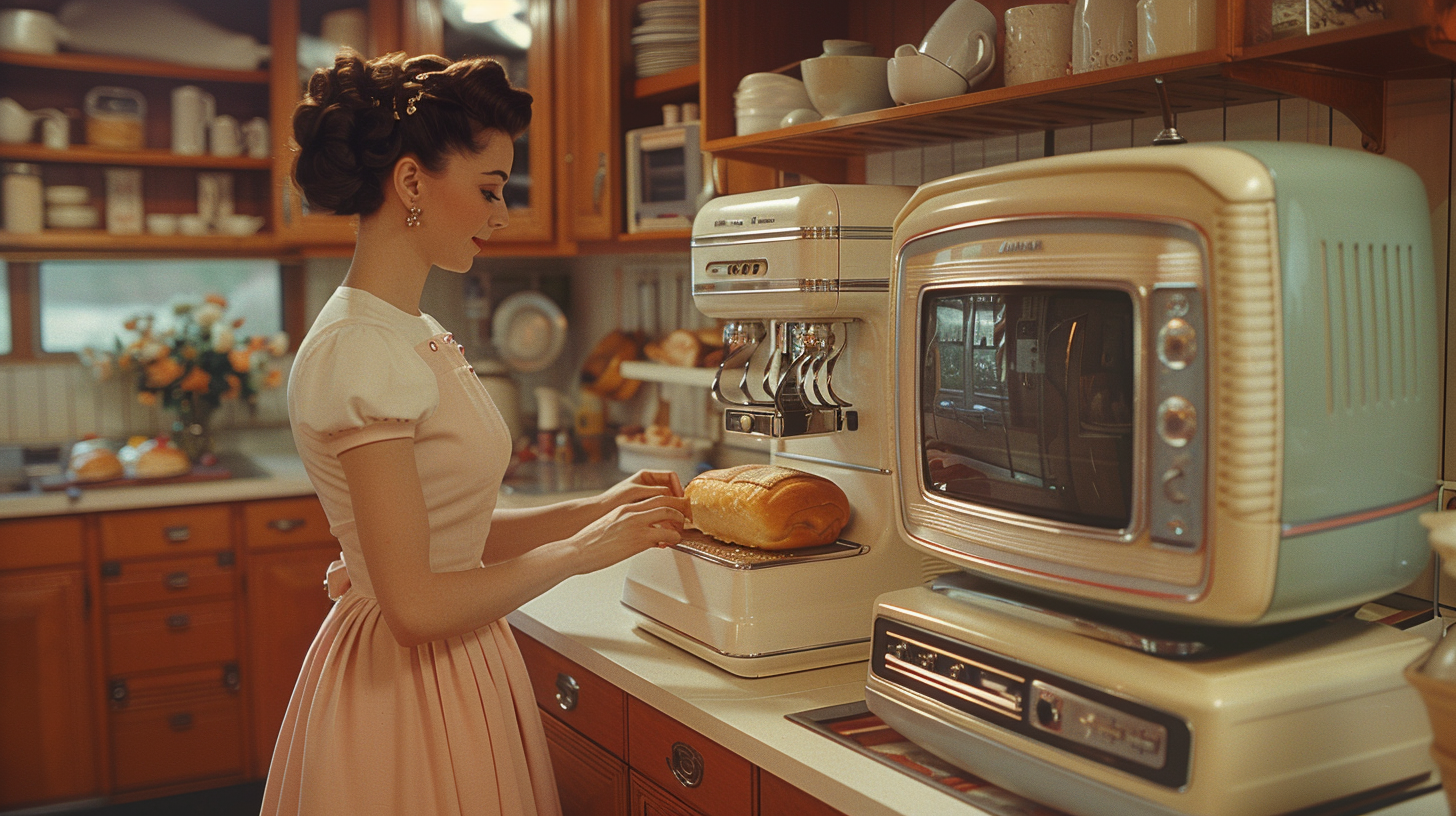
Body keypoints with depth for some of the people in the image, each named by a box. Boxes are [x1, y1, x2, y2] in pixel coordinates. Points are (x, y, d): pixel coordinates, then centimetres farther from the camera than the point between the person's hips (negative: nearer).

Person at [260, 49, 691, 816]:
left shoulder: (414, 335, 7)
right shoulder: (357, 351, -22)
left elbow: (453, 533, 8)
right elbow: (416, 604, -24)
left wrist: (598, 510, 0)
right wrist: (581, 550, -14)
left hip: (455, 669, 9)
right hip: (407, 690, -9)